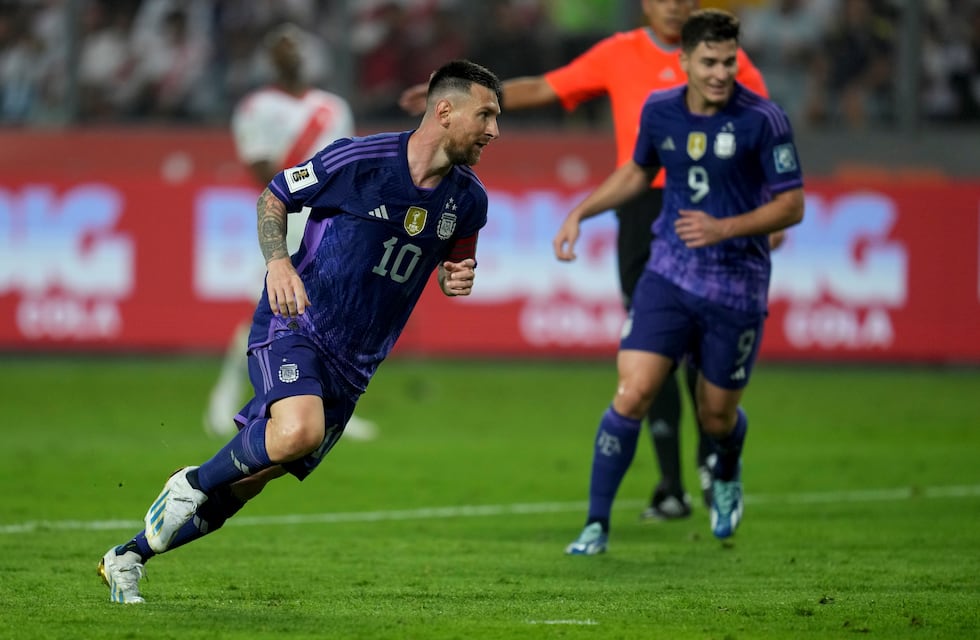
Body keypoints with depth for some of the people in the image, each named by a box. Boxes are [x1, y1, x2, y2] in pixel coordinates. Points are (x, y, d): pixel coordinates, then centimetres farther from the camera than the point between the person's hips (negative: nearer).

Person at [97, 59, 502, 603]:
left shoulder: (469, 200, 2)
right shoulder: (359, 159, -13)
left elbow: (454, 255, 23)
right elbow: (272, 199, 0)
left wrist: (455, 278, -1)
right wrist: (278, 261, -17)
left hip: (352, 364, 6)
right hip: (294, 327, -6)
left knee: (246, 482, 5)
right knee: (299, 431, -35)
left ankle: (126, 559, 23)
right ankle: (192, 484, -7)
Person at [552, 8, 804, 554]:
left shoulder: (763, 119, -13)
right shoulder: (660, 111, 0)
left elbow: (792, 205, -10)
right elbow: (639, 172, 21)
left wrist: (724, 228, -22)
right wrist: (581, 212, 13)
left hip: (737, 288, -2)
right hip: (668, 277, 2)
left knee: (717, 417, 9)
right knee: (633, 393, -13)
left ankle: (727, 474, 47)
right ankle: (597, 524, -4)